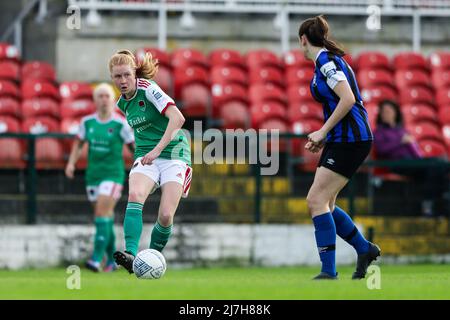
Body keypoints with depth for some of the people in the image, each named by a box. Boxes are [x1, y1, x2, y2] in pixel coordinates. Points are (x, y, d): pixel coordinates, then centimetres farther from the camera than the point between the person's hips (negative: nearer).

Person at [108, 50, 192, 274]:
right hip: (145, 157, 5)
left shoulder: (147, 88, -12)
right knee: (135, 196, -28)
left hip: (173, 154, -5)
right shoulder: (122, 103, 10)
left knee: (166, 216, -17)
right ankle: (131, 254, -41)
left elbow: (177, 118, -24)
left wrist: (158, 149, -30)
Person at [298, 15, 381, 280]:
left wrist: (323, 132, -15)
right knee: (323, 204, 11)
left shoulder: (325, 60, -12)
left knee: (316, 200, -13)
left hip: (350, 139, -10)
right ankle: (365, 248, 20)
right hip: (343, 140, 10)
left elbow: (348, 99, -22)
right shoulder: (328, 60, 18)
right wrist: (324, 138, 16)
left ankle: (329, 272, -15)